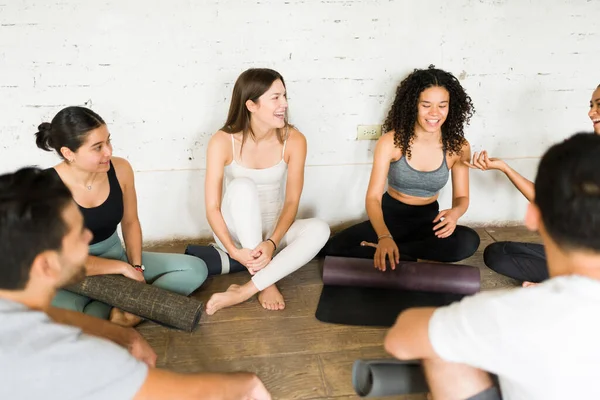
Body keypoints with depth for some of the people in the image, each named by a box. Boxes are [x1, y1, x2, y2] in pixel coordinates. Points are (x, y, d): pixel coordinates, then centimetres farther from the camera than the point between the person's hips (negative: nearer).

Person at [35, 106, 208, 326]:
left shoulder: (120, 169, -11)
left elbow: (130, 223, 3)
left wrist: (137, 267, -9)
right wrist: (124, 267, -20)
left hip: (116, 257, 5)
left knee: (195, 268, -7)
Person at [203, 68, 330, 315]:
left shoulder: (294, 140, -13)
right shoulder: (223, 141, -17)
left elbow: (292, 202, -12)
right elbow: (212, 207, -17)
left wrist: (272, 243, -28)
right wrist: (233, 250, -30)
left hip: (273, 231, 2)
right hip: (237, 232, -2)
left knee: (319, 229, -28)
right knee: (242, 186, -33)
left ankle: (243, 292, -28)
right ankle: (265, 283, -24)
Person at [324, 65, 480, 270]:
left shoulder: (458, 147, -10)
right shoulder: (390, 142, -17)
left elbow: (461, 197, -2)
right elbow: (373, 197, -22)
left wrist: (454, 212, -29)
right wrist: (384, 237, -42)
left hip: (428, 222, 2)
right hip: (390, 217, -2)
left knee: (469, 241, -31)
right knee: (334, 248, -24)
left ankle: (383, 254, -20)